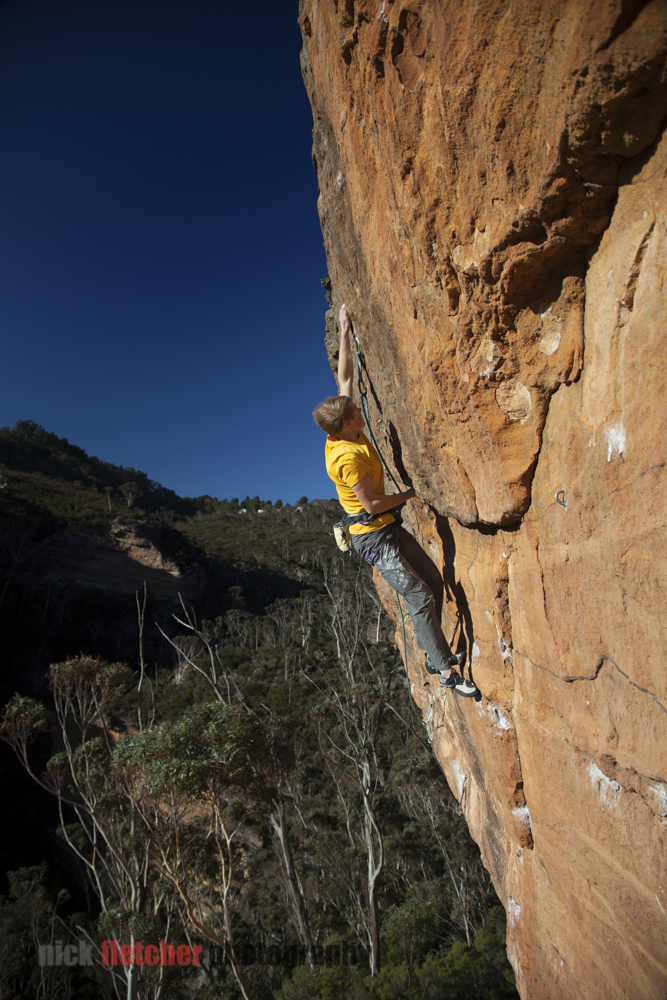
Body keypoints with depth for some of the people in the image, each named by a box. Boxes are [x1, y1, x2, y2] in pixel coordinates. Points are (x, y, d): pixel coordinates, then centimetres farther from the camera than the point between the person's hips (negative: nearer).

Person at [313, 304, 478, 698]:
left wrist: (346, 332, 11)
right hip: (374, 536, -10)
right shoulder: (346, 456, -24)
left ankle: (438, 655, 24)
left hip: (389, 527, 10)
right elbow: (372, 504, -22)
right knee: (419, 595, -10)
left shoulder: (347, 431, 2)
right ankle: (446, 670, 0)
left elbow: (345, 377, 11)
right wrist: (409, 493, -8)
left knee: (428, 581, 12)